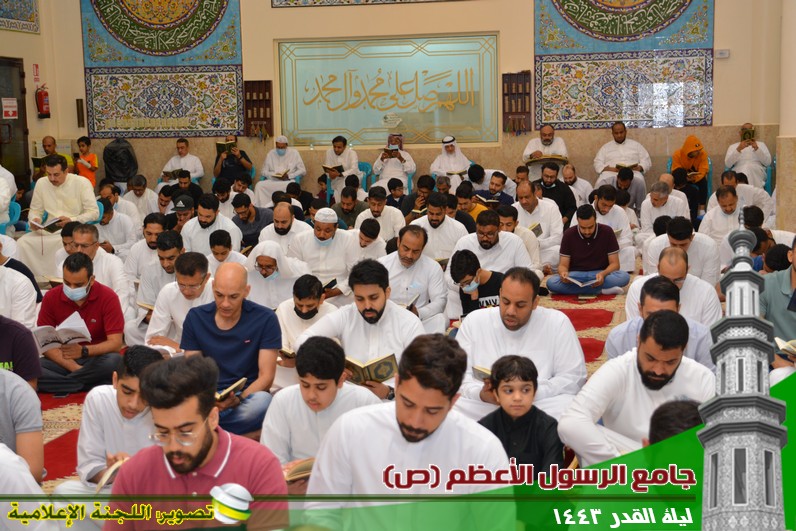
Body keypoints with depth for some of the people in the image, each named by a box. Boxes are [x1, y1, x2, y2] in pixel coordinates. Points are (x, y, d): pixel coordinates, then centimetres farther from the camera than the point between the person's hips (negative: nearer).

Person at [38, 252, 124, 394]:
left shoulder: (108, 297, -9)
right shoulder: (51, 297, -3)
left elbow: (115, 343, -13)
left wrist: (84, 351, -31)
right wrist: (74, 368, -19)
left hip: (96, 360, -1)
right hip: (61, 361, 2)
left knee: (113, 361, -36)